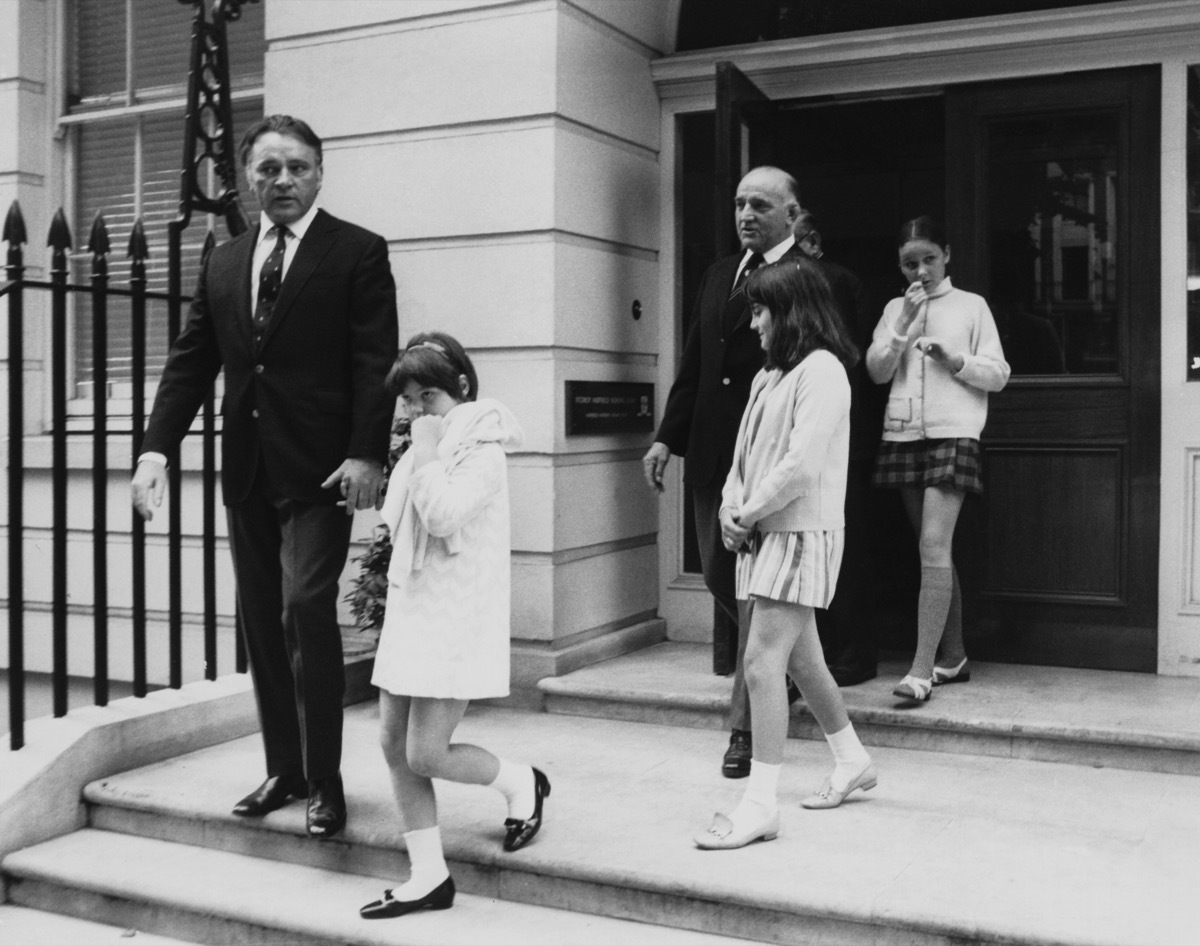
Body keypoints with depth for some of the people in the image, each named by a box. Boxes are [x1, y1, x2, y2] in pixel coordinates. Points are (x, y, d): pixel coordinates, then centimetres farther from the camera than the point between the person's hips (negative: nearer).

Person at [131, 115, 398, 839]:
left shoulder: (359, 252, -1)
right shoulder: (224, 264, 15)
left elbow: (376, 363, -8)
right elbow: (191, 363, 12)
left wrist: (366, 454, -19)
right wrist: (157, 448, 0)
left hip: (320, 473, -6)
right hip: (248, 474, 6)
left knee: (307, 608, -14)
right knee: (262, 625, 10)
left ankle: (325, 780, -1)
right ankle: (285, 771, 22)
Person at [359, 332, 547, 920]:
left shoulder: (482, 451, -11)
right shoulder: (422, 453, 14)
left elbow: (443, 516, -25)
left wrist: (427, 451, -18)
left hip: (454, 619, -9)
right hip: (409, 613, 9)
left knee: (425, 755, -9)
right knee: (394, 744, 5)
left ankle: (522, 784, 19)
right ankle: (428, 878, 14)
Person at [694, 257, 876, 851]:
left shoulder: (820, 370, -11)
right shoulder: (768, 376, 17)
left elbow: (801, 465, -20)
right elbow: (744, 456, 17)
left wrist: (749, 513, -12)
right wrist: (731, 508, -1)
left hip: (801, 534, -9)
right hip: (763, 535, 9)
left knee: (762, 662, -13)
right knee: (800, 658, 18)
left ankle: (760, 803, -9)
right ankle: (852, 762, 35)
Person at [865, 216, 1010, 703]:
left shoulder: (971, 306, 6)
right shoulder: (894, 309, 14)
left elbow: (998, 374, 4)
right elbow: (876, 371, 4)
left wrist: (954, 360, -12)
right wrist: (904, 325, -7)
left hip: (953, 433, -4)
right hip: (903, 434, 4)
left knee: (934, 547, -14)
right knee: (935, 551, 9)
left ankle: (922, 668, -15)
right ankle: (953, 656, 18)